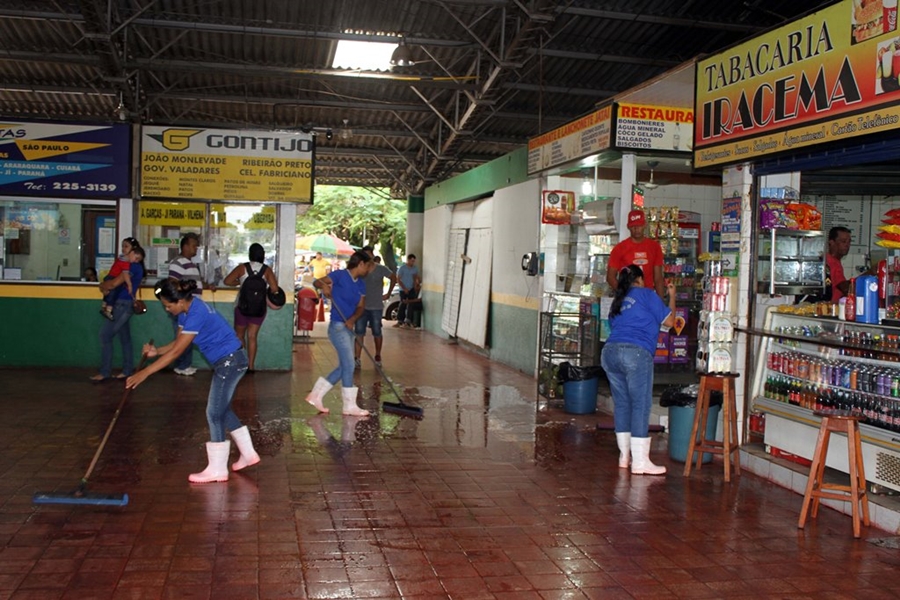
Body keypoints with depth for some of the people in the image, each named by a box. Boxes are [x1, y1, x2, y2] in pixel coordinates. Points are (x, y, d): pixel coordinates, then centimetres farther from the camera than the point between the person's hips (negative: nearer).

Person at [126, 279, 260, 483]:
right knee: (222, 409, 18)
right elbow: (178, 343, 8)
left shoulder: (196, 314, -26)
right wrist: (157, 351, -10)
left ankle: (217, 470, 6)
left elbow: (176, 352, -25)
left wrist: (144, 373, -23)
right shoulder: (187, 310, 4)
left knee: (214, 413, -3)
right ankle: (248, 453, 28)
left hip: (230, 361, -10)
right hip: (227, 361, 10)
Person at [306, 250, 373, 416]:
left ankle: (316, 395, 20)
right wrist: (323, 285, -37)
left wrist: (353, 319, -15)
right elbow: (317, 281, -14)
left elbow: (361, 307, 5)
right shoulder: (340, 275, -9)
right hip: (338, 326, -8)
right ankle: (350, 406, 3)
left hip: (348, 328, 9)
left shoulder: (361, 284, 11)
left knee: (344, 367, 12)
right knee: (348, 365, -6)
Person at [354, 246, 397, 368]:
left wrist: (388, 294, 6)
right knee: (359, 332, -4)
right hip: (361, 306, 1)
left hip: (376, 307, -1)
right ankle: (357, 359, -4)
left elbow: (394, 278, 8)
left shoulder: (381, 269, -6)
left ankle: (378, 357, 27)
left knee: (377, 333, 9)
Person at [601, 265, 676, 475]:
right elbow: (669, 321, 10)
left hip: (609, 352, 7)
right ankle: (640, 462, -4)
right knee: (641, 405, -4)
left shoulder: (617, 302, 26)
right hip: (635, 353, -7)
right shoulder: (646, 294, 8)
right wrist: (672, 296, 25)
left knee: (621, 404, 13)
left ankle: (624, 456, 19)